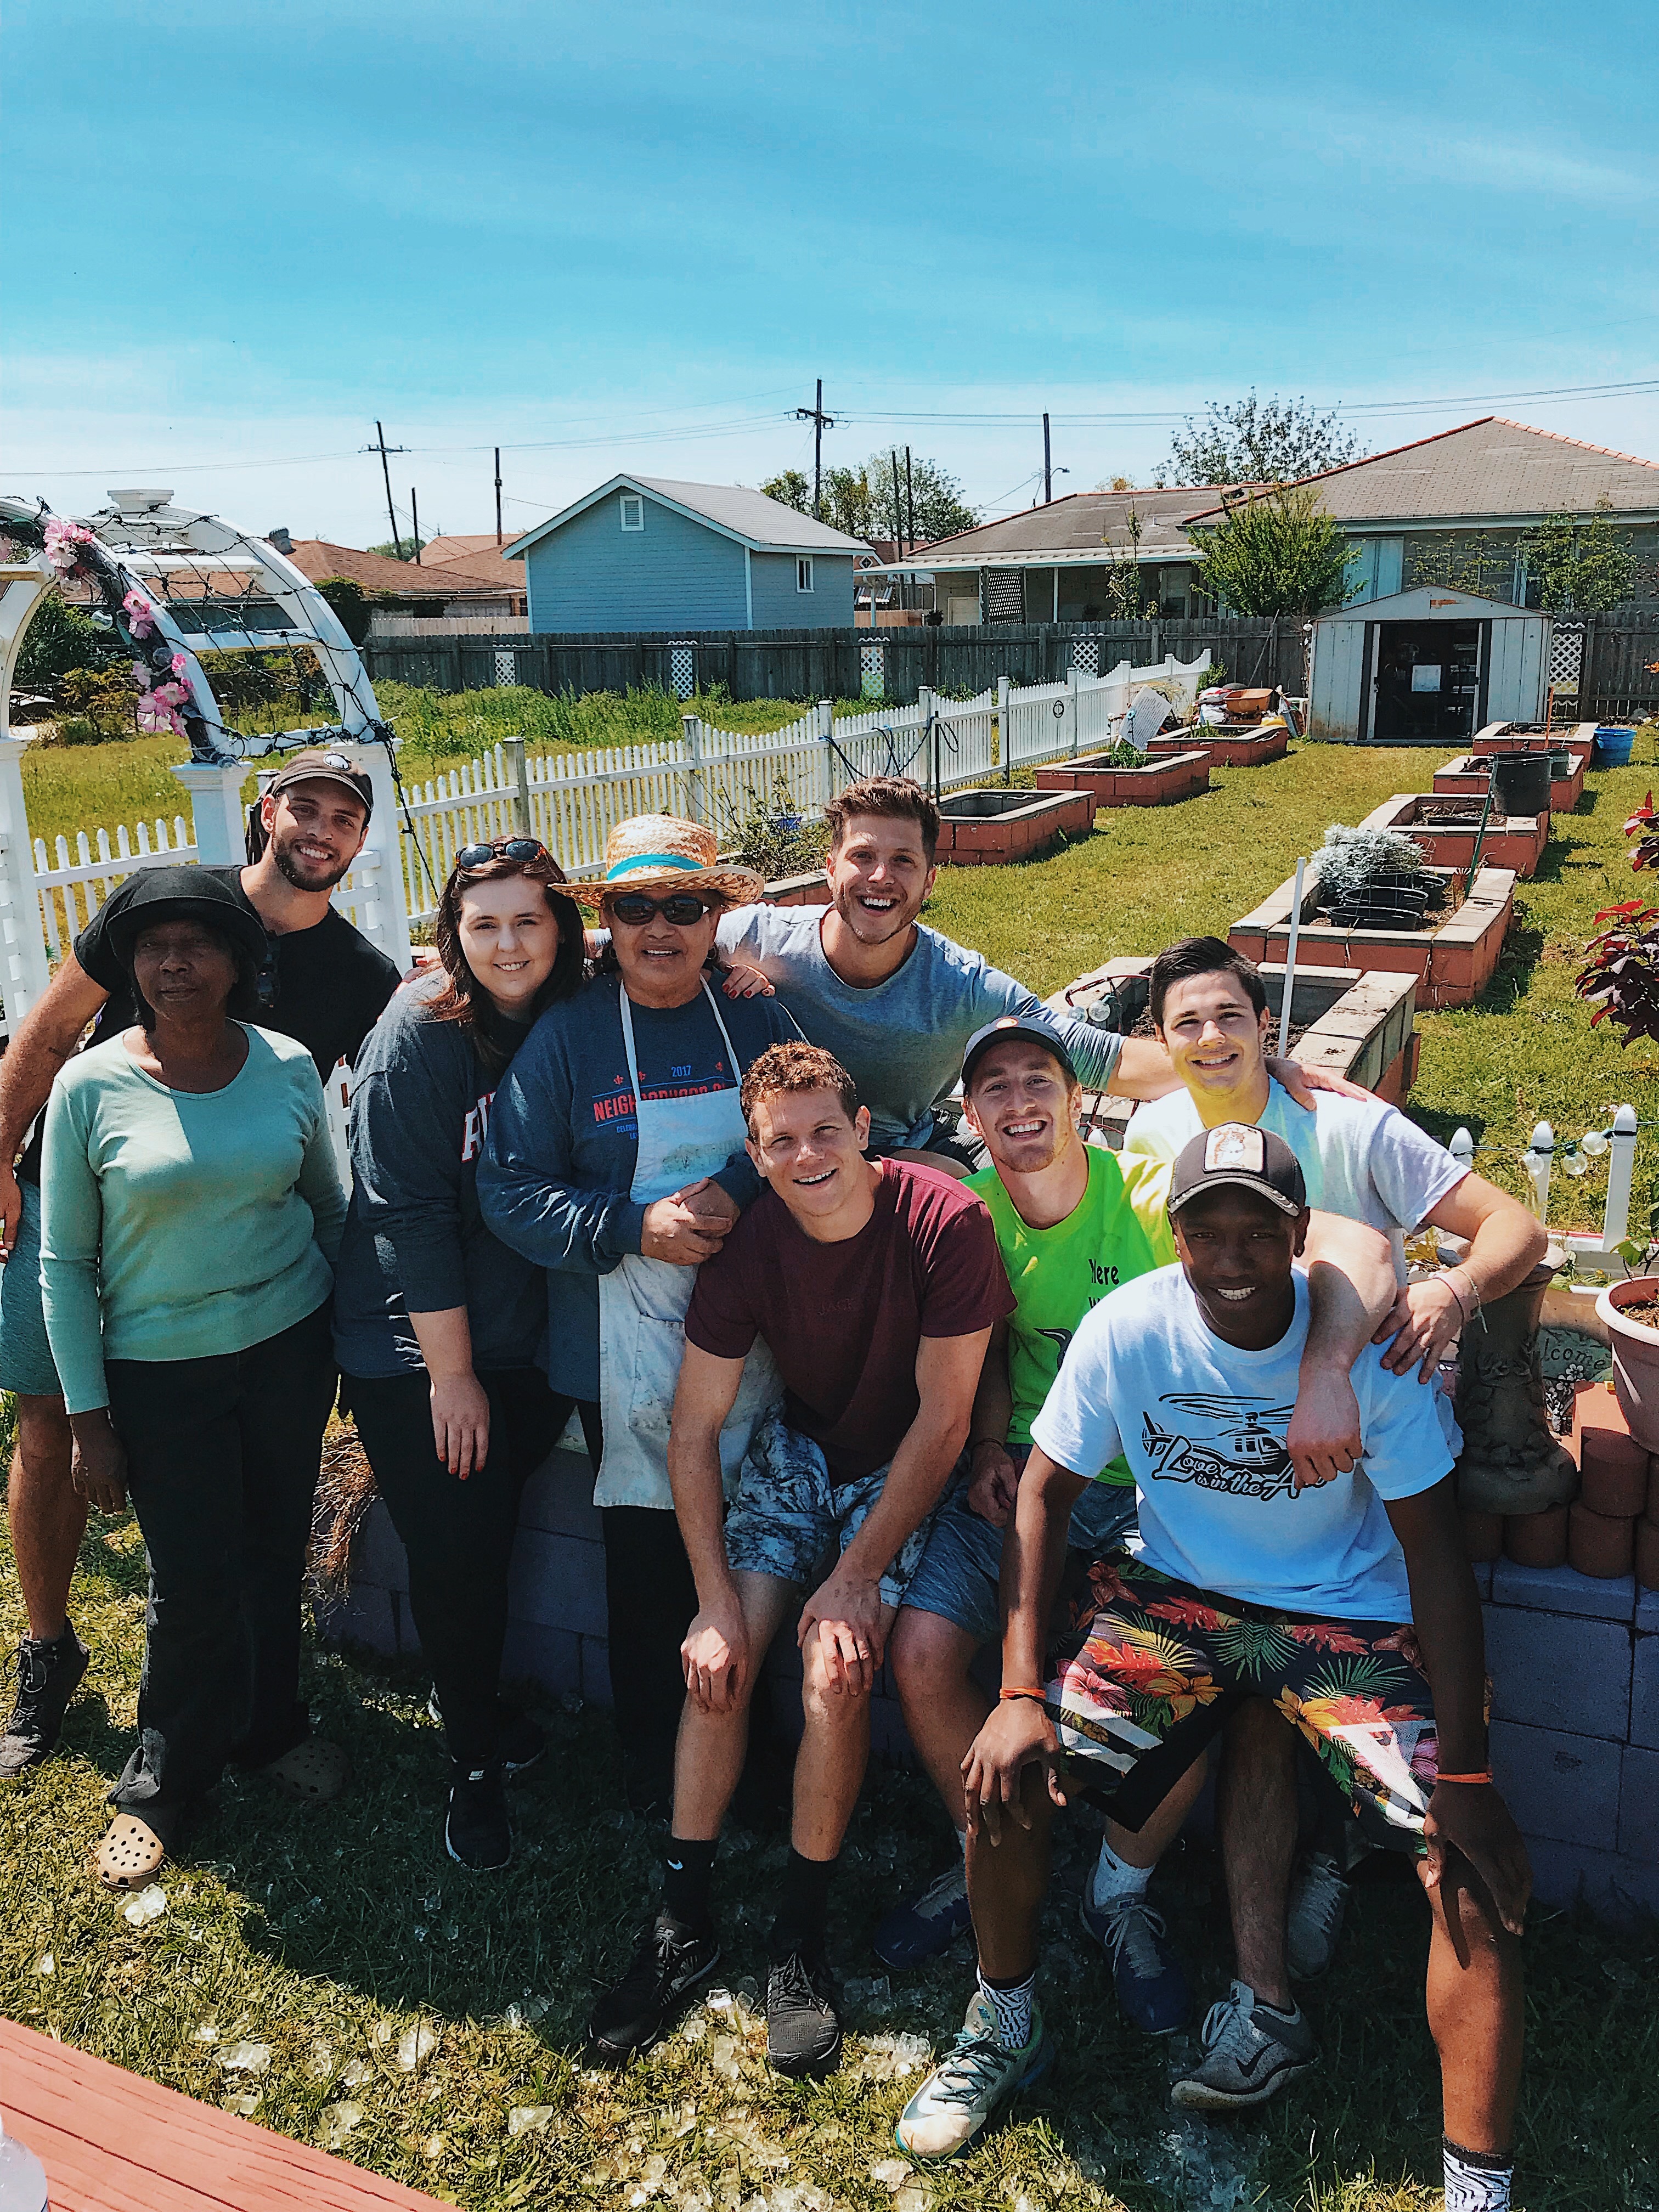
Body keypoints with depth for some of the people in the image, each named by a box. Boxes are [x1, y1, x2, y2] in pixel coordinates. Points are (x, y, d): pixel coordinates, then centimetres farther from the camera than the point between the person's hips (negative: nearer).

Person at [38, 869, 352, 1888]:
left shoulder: (288, 1066, -3)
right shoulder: (91, 1087, -10)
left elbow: (332, 1202, 10)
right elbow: (65, 1262, -4)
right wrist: (88, 1415, -5)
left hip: (290, 1348, 2)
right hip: (159, 1372, -2)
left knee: (276, 1554, 14)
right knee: (194, 1586, 2)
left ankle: (268, 1725, 39)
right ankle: (165, 1780, 27)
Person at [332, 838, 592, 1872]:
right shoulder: (420, 1034, -17)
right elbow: (409, 1214, -18)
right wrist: (453, 1372, -16)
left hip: (533, 1343, 4)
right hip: (416, 1352, -4)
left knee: (496, 1535, 14)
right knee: (456, 1560, 2)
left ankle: (482, 1708, 39)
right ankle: (476, 1764, 24)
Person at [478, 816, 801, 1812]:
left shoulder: (759, 1020, 4)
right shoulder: (565, 1035, -2)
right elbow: (510, 1190, -5)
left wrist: (738, 1192, -15)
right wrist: (636, 1227, -17)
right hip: (629, 1350, -2)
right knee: (650, 1559, 6)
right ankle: (655, 1775, 28)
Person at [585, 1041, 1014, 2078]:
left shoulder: (945, 1222, -25)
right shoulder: (748, 1247, -15)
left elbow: (944, 1420, -18)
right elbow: (694, 1430, -8)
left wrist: (858, 1576, -19)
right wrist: (717, 1601, -14)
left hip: (909, 1470, -3)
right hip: (802, 1450, 3)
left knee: (836, 1671, -22)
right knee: (718, 1660, -13)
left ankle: (802, 1942, -1)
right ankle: (684, 1924, 5)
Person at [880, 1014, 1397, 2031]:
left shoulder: (1153, 1193, -16)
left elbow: (1357, 1245, -27)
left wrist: (1323, 1375, -44)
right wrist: (989, 1444, -2)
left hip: (1152, 1481, -3)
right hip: (1023, 1473, 3)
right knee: (923, 1652, -15)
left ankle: (1122, 1892, 10)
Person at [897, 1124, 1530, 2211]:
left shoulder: (1368, 1345, -19)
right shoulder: (1127, 1328, -15)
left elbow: (1435, 1549, -13)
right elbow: (1046, 1493, -7)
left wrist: (1465, 1771, -18)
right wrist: (1022, 1692, -16)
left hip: (1347, 1616, -1)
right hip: (1175, 1592, 1)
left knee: (1481, 1861, -19)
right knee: (1009, 1771, -16)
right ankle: (1004, 2029, 13)